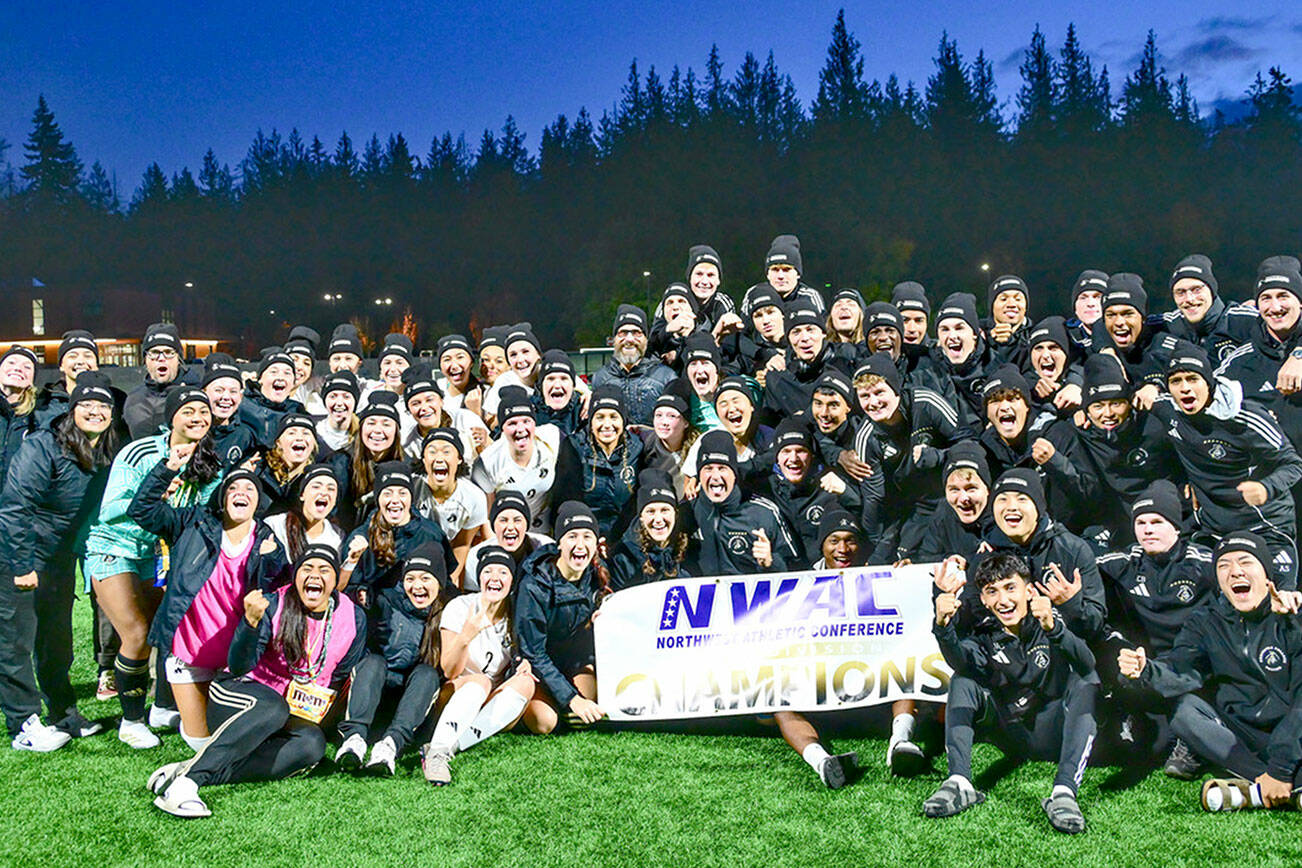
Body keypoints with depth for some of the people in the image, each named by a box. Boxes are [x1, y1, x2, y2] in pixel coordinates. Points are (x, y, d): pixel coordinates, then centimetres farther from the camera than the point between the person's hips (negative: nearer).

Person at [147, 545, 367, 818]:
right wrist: (251, 621, -37)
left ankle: (196, 773, -35)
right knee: (274, 708, -39)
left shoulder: (353, 618, -1)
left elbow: (343, 676, 10)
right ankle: (186, 780, -43)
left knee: (313, 744, -32)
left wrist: (319, 709, -4)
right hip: (234, 695, -3)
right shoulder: (274, 605, -11)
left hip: (296, 715, 3)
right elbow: (238, 666, -20)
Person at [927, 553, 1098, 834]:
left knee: (1085, 681, -25)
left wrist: (1052, 628, -47)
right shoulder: (985, 636, 0)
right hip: (1011, 735, 2)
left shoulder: (1053, 622, -6)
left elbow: (1086, 663, -28)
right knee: (962, 681, -15)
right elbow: (961, 660, -25)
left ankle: (1065, 790, -39)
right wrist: (944, 626, -46)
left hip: (1053, 731, -2)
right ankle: (959, 783, -30)